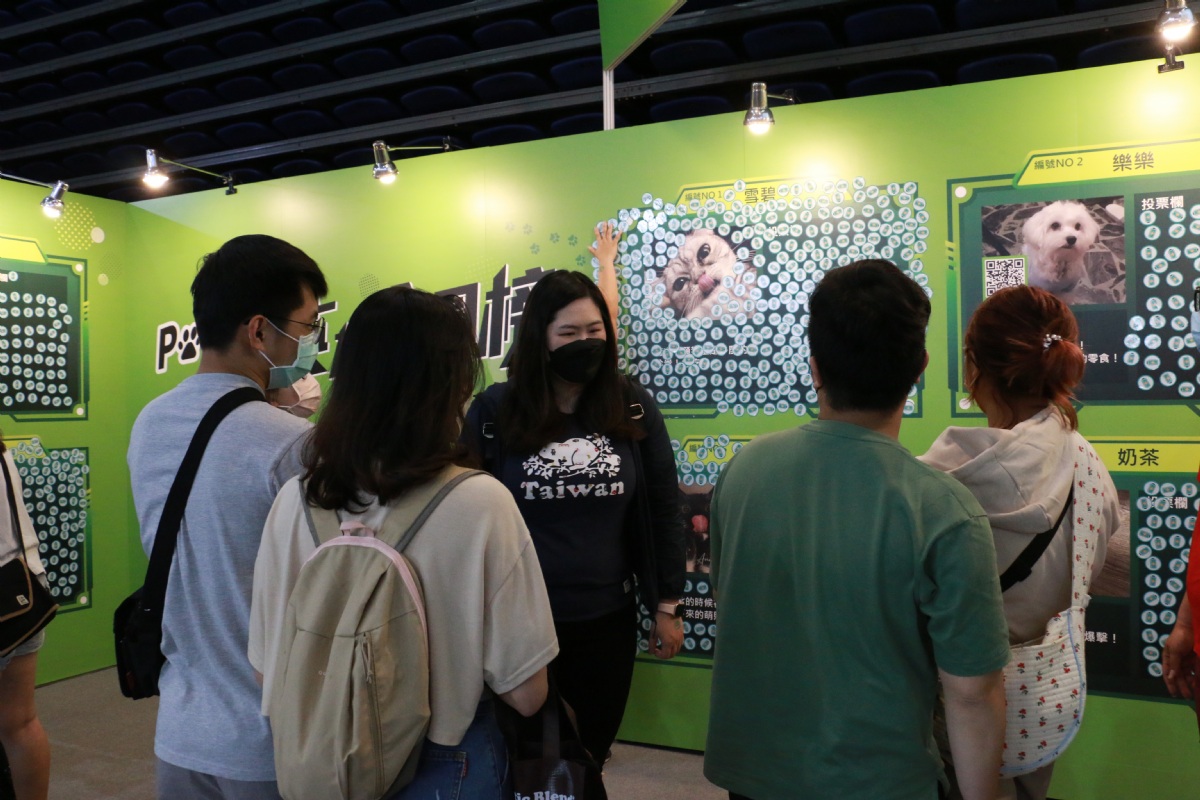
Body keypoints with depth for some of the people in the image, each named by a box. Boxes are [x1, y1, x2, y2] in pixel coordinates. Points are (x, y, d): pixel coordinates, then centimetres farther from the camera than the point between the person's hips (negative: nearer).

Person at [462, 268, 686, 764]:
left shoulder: (633, 408, -2)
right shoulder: (495, 410, -8)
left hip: (608, 620, 2)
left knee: (590, 755, 19)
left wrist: (667, 605, 4)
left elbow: (662, 511, 3)